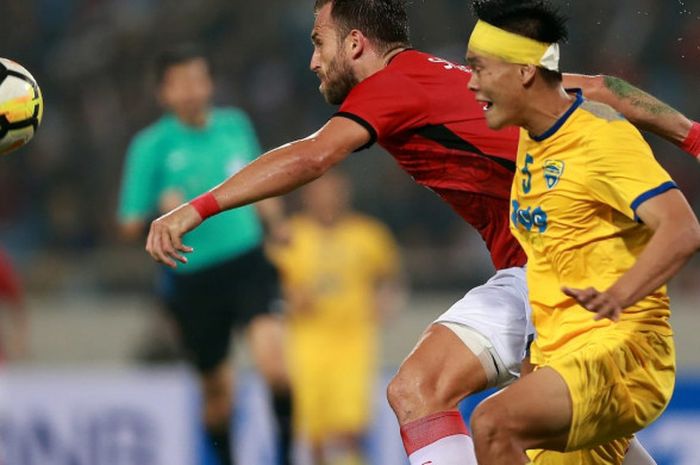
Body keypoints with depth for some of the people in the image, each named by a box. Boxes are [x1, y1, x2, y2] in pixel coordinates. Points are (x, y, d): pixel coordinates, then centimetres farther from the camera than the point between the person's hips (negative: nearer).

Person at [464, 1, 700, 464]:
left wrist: (618, 296, -41)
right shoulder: (533, 141, 14)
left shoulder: (602, 135, -14)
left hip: (620, 351, -10)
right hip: (559, 355, 10)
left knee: (493, 423, -31)